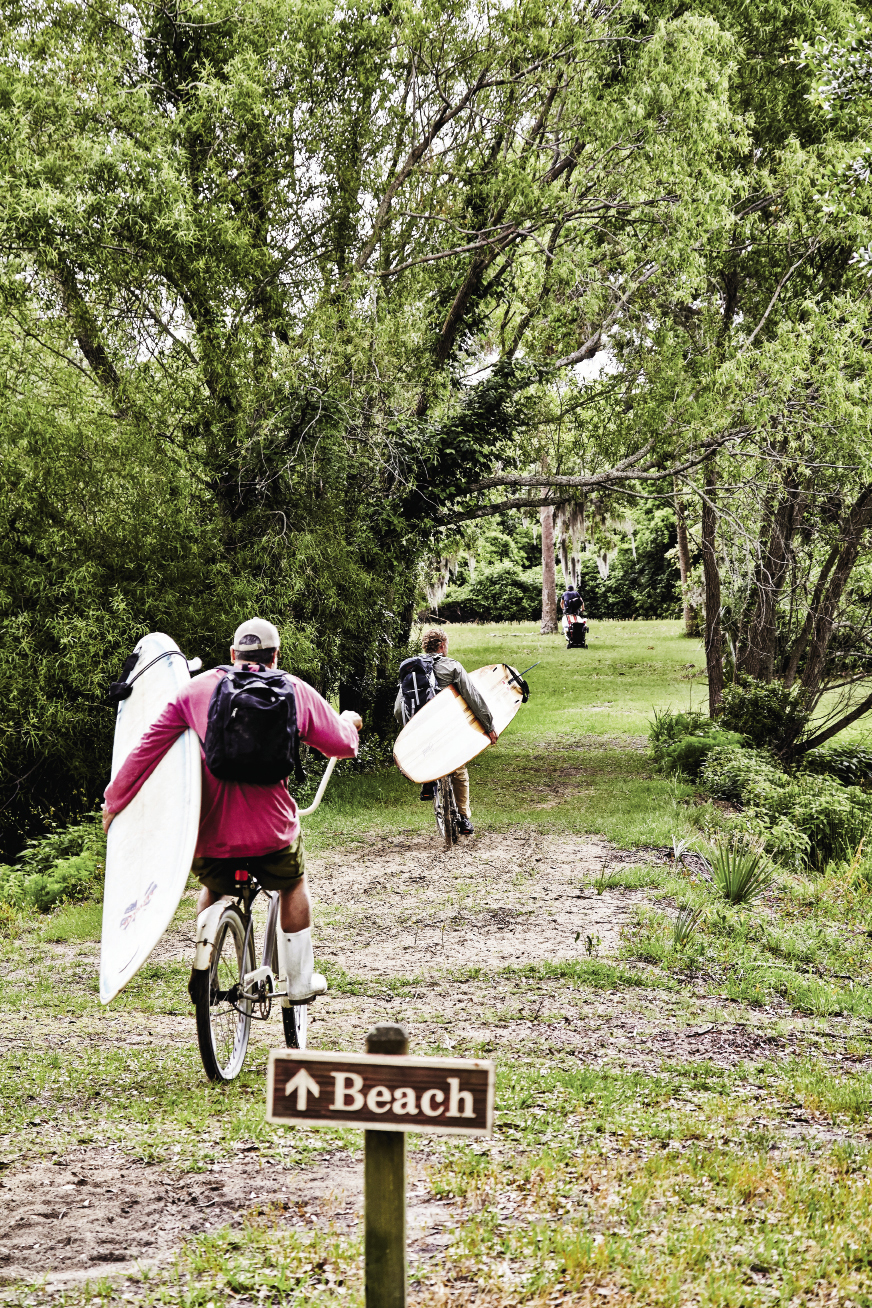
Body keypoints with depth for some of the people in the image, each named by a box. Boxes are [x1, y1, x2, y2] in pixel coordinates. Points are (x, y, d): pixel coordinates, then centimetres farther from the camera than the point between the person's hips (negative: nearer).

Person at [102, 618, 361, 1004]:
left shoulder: (197, 688, 4)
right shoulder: (294, 691, 4)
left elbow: (149, 746, 2)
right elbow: (342, 745, 10)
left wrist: (114, 800, 10)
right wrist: (348, 721, 33)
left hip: (208, 827, 1)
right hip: (269, 827, -1)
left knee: (213, 888, 31)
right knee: (293, 884, 28)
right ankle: (299, 981, 30)